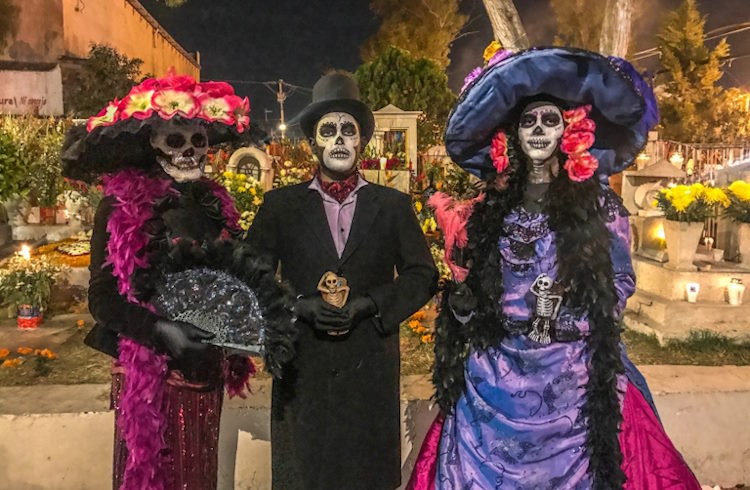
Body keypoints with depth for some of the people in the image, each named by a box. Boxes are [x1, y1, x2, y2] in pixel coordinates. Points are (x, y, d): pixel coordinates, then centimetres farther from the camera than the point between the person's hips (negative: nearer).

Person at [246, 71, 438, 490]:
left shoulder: (394, 205, 6)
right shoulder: (280, 205, 6)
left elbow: (423, 276, 2)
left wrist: (367, 305, -12)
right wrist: (301, 307, -14)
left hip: (372, 368, 0)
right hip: (302, 368, 0)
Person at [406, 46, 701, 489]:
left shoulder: (597, 202, 0)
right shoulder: (491, 206, 6)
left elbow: (621, 284, 0)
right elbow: (469, 289, 10)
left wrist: (564, 306, -14)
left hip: (574, 377, -2)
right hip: (495, 374, 2)